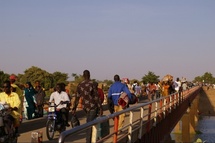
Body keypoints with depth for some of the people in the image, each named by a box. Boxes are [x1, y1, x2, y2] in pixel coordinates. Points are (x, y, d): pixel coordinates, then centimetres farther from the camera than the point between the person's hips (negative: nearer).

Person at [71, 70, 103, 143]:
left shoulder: (80, 85, 2)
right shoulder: (92, 83, -13)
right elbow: (96, 97, -13)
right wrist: (100, 108, -9)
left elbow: (77, 97, 6)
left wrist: (74, 108, 12)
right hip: (92, 106, -5)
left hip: (85, 106, 5)